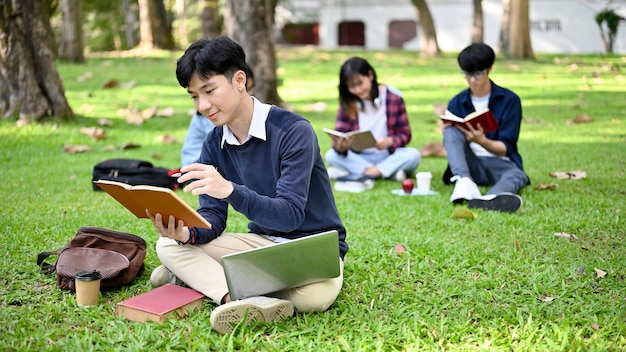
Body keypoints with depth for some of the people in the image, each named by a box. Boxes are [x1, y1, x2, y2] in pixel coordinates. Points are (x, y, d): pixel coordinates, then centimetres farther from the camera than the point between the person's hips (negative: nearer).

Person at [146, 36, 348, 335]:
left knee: (315, 294, -39)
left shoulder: (293, 131, -20)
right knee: (169, 246, -12)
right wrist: (187, 233, -28)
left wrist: (230, 190, -42)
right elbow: (213, 217, -3)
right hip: (261, 242, 6)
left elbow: (290, 214, -27)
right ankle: (251, 300, -34)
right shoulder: (214, 144, 0)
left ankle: (203, 276, -21)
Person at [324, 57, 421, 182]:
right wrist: (340, 147, -34)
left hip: (389, 156, -2)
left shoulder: (393, 98, -4)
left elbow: (405, 134, -2)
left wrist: (389, 141, -25)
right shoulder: (347, 103, 0)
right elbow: (340, 133, -9)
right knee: (331, 155, -26)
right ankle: (390, 172, -27)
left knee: (413, 155, -30)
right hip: (360, 158, 2)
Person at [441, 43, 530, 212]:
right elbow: (451, 144, 3)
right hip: (469, 164, 2)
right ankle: (464, 182, -50)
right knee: (451, 132, -23)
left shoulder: (509, 100, -1)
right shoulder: (456, 103, 7)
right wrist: (447, 132, -21)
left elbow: (506, 148, -7)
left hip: (500, 163, -2)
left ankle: (487, 200, -73)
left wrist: (482, 141, -28)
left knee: (518, 176, -36)